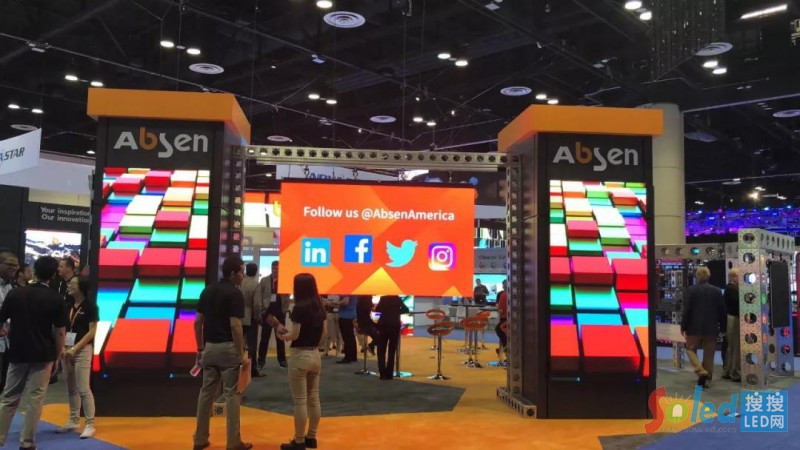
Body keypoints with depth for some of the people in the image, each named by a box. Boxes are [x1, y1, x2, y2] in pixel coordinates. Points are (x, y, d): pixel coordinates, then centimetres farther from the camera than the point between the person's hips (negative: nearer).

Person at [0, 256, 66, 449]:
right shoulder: (55, 299, -9)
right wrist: (58, 355, 3)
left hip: (17, 353, 3)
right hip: (43, 355, -2)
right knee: (35, 399, 4)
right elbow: (59, 331, -8)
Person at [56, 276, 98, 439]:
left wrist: (75, 348, -15)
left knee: (83, 389, -6)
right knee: (71, 388, 13)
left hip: (82, 350, -6)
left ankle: (90, 425, 0)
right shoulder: (67, 304, 9)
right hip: (66, 349, 6)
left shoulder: (90, 306, -7)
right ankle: (73, 421, 23)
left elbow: (92, 332, -10)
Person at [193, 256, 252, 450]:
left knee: (206, 392, 14)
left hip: (210, 347, 7)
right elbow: (235, 326, -19)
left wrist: (200, 348, 17)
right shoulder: (235, 294, -13)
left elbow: (198, 322, 9)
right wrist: (242, 354, -13)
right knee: (231, 395, 0)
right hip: (228, 348, -7)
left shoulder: (207, 291, 8)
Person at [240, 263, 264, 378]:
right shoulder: (256, 284, -15)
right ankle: (252, 370, 3)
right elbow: (257, 303, -20)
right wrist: (258, 317, -6)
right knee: (252, 345, 2)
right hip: (250, 318, -5)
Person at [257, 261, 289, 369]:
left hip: (280, 312, 1)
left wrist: (285, 310, -2)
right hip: (267, 311, -1)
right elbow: (259, 296, 1)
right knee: (265, 337, 2)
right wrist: (261, 311, -5)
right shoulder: (264, 280, 2)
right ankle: (261, 361, 8)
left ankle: (282, 360, 16)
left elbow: (287, 296, 5)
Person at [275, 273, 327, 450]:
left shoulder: (299, 307, -16)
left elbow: (294, 335, -16)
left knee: (300, 401, 1)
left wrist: (281, 334, 2)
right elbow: (324, 331, 10)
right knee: (314, 399, 13)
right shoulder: (320, 307, 5)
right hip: (315, 355, 7)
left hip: (300, 356, -7)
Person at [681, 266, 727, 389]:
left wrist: (683, 326, -1)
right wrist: (722, 327, 12)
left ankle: (701, 371, -9)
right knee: (709, 354, 10)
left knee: (691, 349, 12)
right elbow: (722, 310, 3)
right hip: (711, 328, 3)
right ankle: (707, 378, 13)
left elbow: (686, 309, -10)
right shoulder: (717, 291, -1)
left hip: (695, 326, -3)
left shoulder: (691, 290, -9)